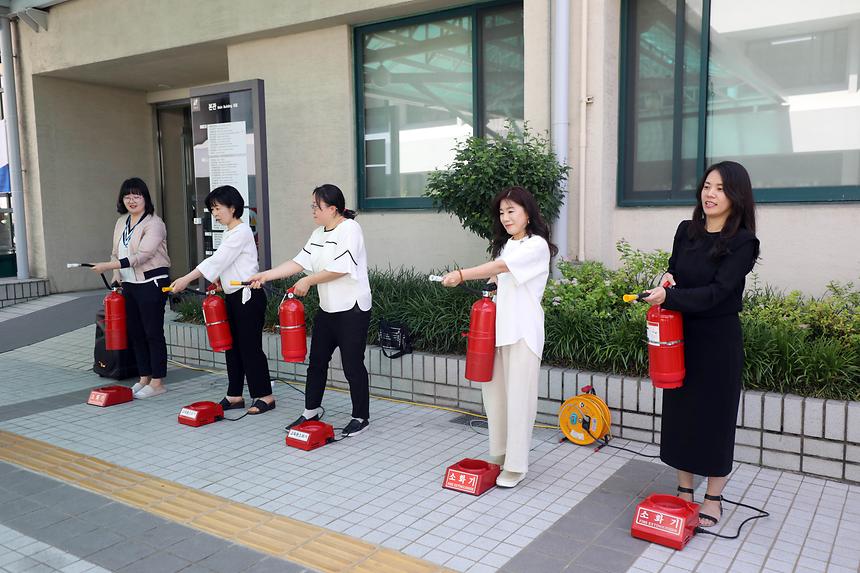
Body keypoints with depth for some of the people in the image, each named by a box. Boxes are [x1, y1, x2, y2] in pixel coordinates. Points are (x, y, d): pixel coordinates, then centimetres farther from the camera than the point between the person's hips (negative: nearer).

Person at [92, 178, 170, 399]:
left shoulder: (154, 223, -12)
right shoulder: (121, 222, 15)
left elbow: (141, 256, -20)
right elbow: (116, 253, 21)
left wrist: (108, 266, -22)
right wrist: (116, 278, 9)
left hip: (151, 283, -8)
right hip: (129, 284, 8)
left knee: (153, 332, -3)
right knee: (135, 332, 12)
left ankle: (157, 382, 5)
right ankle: (144, 378, 23)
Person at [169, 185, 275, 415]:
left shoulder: (241, 232, -14)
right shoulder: (229, 233, 16)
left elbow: (217, 260, -20)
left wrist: (186, 279, -21)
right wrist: (220, 279, -2)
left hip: (248, 296, -10)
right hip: (233, 297, 10)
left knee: (250, 347, -4)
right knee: (232, 346, 12)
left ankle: (265, 396, 6)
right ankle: (235, 395, 21)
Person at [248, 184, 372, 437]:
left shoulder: (349, 229, -13)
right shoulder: (318, 234, 12)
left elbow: (340, 268, -21)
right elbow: (299, 262, 8)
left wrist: (308, 281, -11)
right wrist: (266, 275, 0)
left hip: (352, 310, -9)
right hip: (327, 309, 9)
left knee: (352, 365, -1)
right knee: (317, 360, 16)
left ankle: (361, 417, 15)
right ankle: (312, 410, 32)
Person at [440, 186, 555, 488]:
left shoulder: (537, 245, -8)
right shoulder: (505, 245, 18)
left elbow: (500, 267, -23)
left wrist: (461, 275, -33)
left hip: (523, 331, -7)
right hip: (499, 329, 7)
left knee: (518, 396, -4)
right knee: (496, 392, 8)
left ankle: (516, 465, 5)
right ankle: (500, 454, 22)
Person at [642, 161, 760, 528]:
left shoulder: (742, 242, -12)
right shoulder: (686, 231, 3)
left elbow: (716, 292, -20)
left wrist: (669, 296, -30)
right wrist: (668, 278, -7)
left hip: (719, 340, -5)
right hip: (681, 336, 5)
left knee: (715, 414, 5)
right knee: (680, 411, 10)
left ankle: (713, 498, 20)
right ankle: (684, 490, 25)